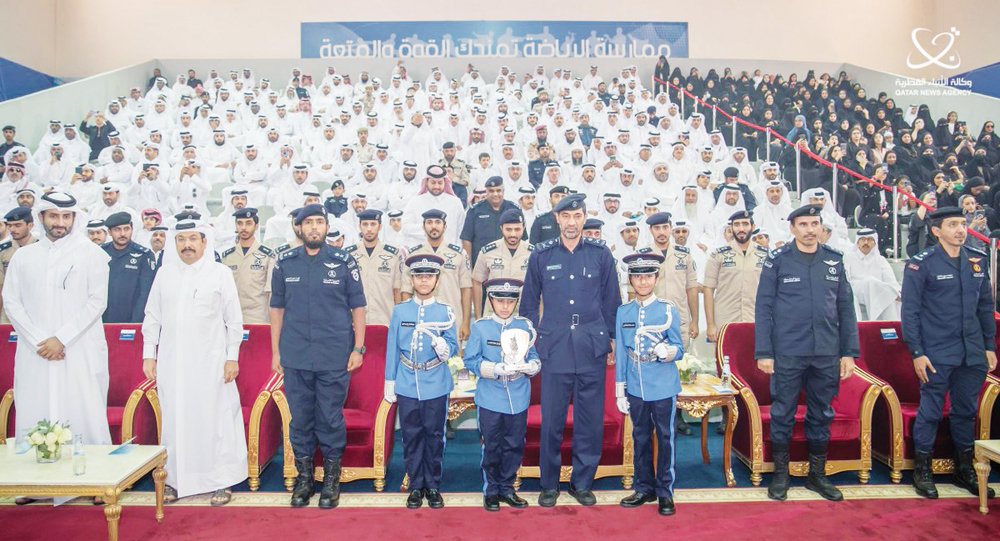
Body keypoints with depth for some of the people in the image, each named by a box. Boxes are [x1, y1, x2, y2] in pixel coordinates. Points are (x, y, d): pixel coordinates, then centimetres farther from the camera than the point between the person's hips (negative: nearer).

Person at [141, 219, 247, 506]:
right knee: (174, 420, 7)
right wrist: (149, 355, 7)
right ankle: (175, 479, 19)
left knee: (216, 419, 0)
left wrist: (232, 358, -4)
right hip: (171, 362, 3)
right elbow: (152, 318, 12)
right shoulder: (164, 274, 9)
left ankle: (222, 481, 9)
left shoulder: (221, 273, 2)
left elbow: (234, 320, 1)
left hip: (211, 362, -2)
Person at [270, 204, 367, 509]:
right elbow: (277, 308, 12)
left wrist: (358, 348, -1)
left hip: (335, 357, -2)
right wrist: (275, 351, 9)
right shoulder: (285, 264, 6)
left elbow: (358, 306, 4)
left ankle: (332, 478, 21)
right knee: (300, 418, 10)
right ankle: (304, 476, 26)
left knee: (331, 418, 5)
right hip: (295, 357, 2)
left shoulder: (343, 262, 0)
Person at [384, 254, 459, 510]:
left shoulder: (445, 311, 3)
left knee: (434, 436, 7)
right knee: (411, 436, 7)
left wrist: (444, 349, -21)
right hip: (408, 386, 1)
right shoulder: (400, 311, 4)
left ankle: (433, 486, 20)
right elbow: (392, 348, 7)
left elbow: (453, 346, 3)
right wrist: (389, 384, 6)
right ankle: (416, 486, 20)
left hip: (437, 386, 0)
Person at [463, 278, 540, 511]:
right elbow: (471, 361, -5)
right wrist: (496, 369, -18)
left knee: (515, 446, 9)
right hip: (490, 399, -2)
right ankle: (491, 491, 22)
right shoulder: (480, 327, -2)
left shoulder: (525, 326, 6)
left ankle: (506, 488, 26)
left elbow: (535, 358, 8)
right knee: (491, 447, 5)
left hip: (518, 399, 3)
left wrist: (528, 366, -15)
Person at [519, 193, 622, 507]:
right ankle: (549, 484, 18)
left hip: (592, 346, 1)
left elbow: (611, 301, 11)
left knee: (590, 418, 5)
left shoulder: (601, 254, 6)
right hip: (554, 345, 0)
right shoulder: (541, 255, 5)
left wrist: (611, 341, 8)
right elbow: (529, 303, 13)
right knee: (552, 419, 2)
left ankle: (582, 483, 21)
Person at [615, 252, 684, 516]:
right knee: (640, 437, 12)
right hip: (636, 388, 2)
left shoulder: (669, 311, -1)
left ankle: (665, 492, 18)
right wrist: (620, 391, 7)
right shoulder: (623, 313, 6)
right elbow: (620, 353, 8)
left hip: (663, 387, -2)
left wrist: (667, 352, -26)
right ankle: (644, 488, 26)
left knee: (665, 437, 4)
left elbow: (679, 348, -2)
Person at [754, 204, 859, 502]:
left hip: (827, 354, 3)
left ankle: (817, 474, 26)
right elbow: (763, 308, -2)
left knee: (822, 415, 12)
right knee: (782, 414, 5)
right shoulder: (777, 260, -1)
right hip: (787, 354, -3)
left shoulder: (835, 260, 8)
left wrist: (849, 352, 5)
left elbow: (845, 307, 11)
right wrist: (764, 352, -7)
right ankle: (780, 474, 20)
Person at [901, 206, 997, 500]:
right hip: (936, 354, -5)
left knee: (967, 411, 14)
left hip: (972, 353, 5)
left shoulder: (977, 260, 8)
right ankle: (922, 470, 16)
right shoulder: (920, 264, -7)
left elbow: (986, 306, 14)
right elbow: (910, 311, -7)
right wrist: (917, 353, -11)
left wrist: (989, 346, 10)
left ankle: (964, 469, 27)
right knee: (930, 412, 2)